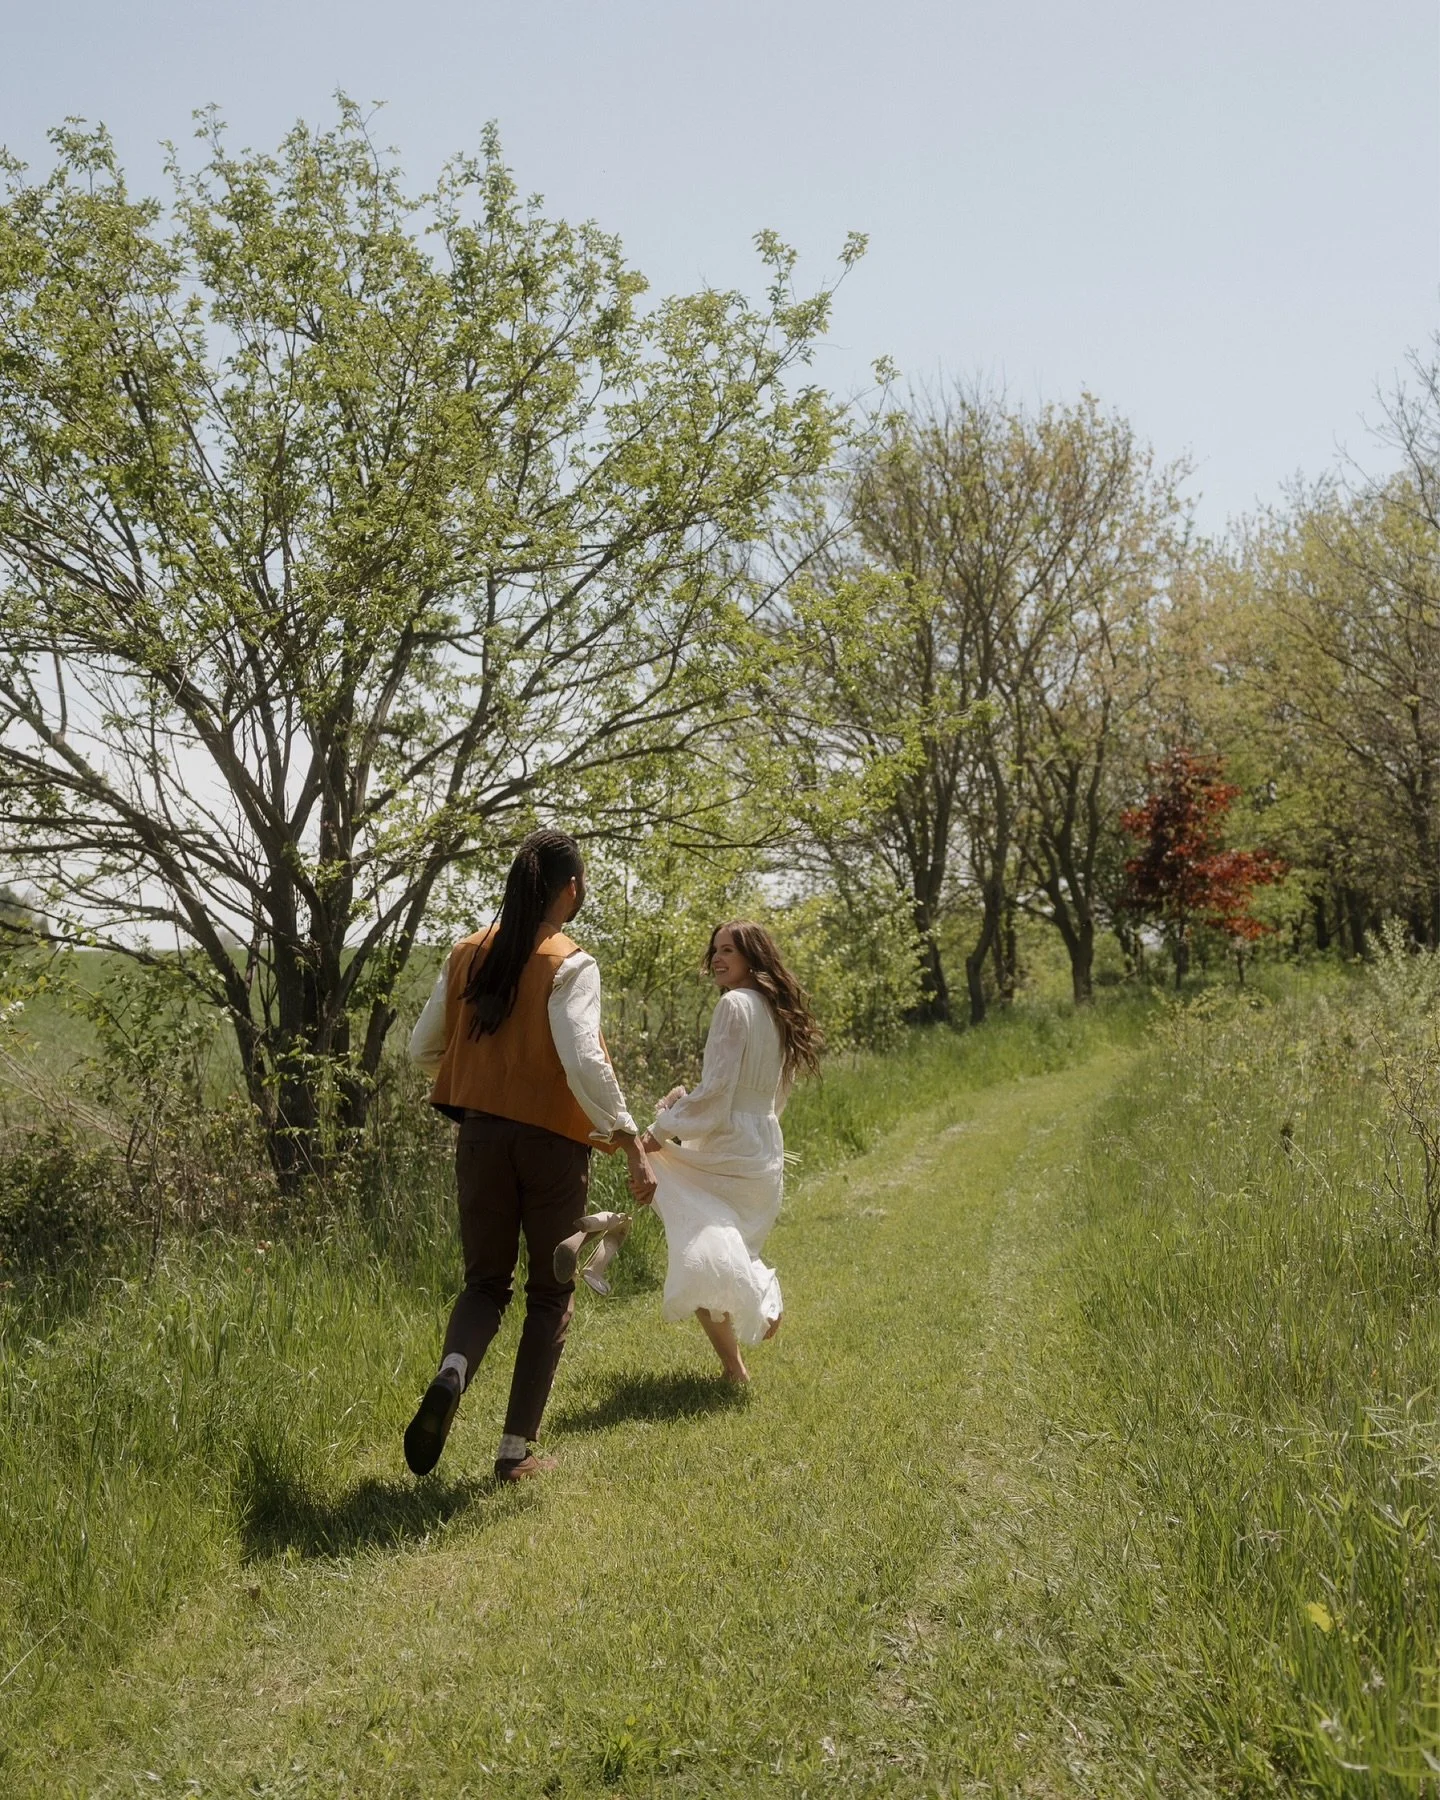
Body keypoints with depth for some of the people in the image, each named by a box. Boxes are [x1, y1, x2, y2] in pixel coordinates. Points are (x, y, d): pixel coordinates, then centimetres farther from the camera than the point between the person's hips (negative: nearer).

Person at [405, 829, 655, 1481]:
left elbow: (423, 1048, 11)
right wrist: (631, 1142, -21)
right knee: (550, 1294, 12)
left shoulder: (468, 955, 3)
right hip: (552, 1142, -4)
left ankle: (451, 1373, -14)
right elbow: (585, 1062, -25)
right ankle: (517, 1450, 14)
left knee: (486, 1281, 17)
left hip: (480, 1135, 4)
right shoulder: (570, 965, -13)